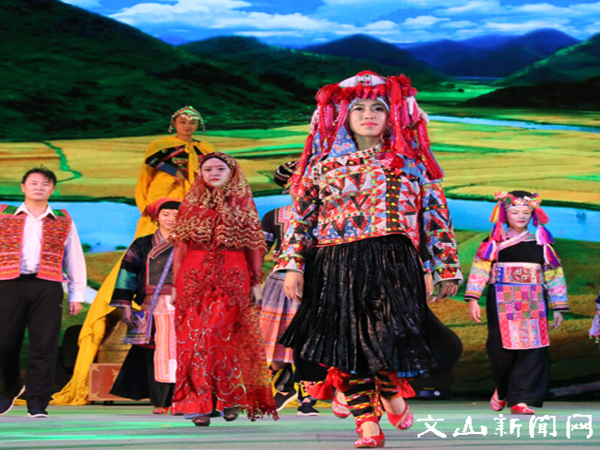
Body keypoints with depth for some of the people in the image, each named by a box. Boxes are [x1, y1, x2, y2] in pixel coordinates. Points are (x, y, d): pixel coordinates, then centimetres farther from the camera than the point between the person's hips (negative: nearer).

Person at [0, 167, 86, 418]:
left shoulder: (63, 222, 16)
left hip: (47, 287, 0)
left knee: (44, 347, -6)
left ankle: (37, 404, -2)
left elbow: (75, 259, 17)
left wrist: (77, 294, 11)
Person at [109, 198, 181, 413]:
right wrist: (126, 306, 3)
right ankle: (160, 402, 3)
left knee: (180, 351, -9)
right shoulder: (142, 245, 13)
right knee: (156, 352, -3)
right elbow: (128, 274, 10)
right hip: (154, 310, 1)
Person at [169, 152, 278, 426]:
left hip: (232, 278, -2)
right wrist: (176, 284, 5)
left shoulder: (242, 203, 10)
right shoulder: (192, 203, 13)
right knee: (192, 339, -4)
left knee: (218, 334, -14)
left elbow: (254, 245, 9)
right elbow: (180, 246, 11)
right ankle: (199, 404, 1)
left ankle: (230, 397, 3)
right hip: (194, 277, 2)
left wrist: (256, 282, 3)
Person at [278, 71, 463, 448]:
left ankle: (393, 392, 21)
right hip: (336, 268, 1)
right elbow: (302, 216, 9)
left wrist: (446, 268, 7)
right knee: (347, 344, -1)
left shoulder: (411, 162, 9)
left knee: (390, 334, -11)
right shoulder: (324, 163, 9)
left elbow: (436, 215, 10)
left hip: (394, 266, -1)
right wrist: (293, 265, 1)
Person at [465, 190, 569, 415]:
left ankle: (520, 399, -1)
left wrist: (558, 307, 9)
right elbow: (479, 269, -2)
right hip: (501, 303, -2)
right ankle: (502, 390, 23)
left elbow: (554, 275, 13)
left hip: (532, 304, 2)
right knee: (502, 349, -6)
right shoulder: (495, 243, 4)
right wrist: (473, 299, -12)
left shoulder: (540, 244, 9)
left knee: (531, 350, -7)